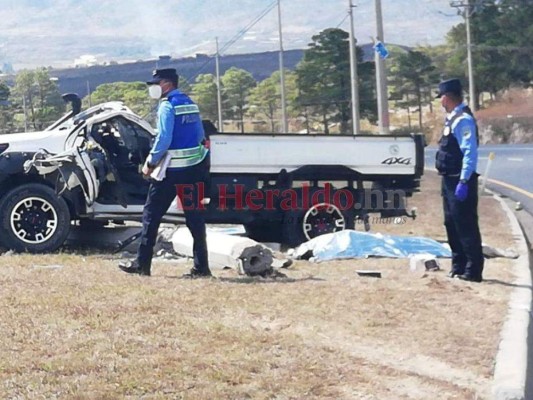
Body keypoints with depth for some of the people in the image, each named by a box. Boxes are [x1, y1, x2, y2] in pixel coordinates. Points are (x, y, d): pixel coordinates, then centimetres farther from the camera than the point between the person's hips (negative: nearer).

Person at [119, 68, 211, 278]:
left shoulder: (167, 106, -11)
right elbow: (200, 135, 14)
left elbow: (164, 139, -18)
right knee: (194, 216, 6)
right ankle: (201, 266, 2)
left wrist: (150, 163, -10)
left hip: (171, 171, -7)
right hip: (194, 167, 7)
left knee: (152, 214, 3)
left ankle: (142, 264, 6)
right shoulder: (190, 104, 13)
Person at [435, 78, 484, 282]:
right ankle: (458, 266, 25)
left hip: (460, 181, -10)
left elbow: (470, 152, -23)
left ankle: (473, 271, -2)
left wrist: (464, 182, -26)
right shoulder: (452, 118, 14)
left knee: (466, 226, -6)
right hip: (450, 180, 10)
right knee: (452, 224, 16)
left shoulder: (463, 120, -17)